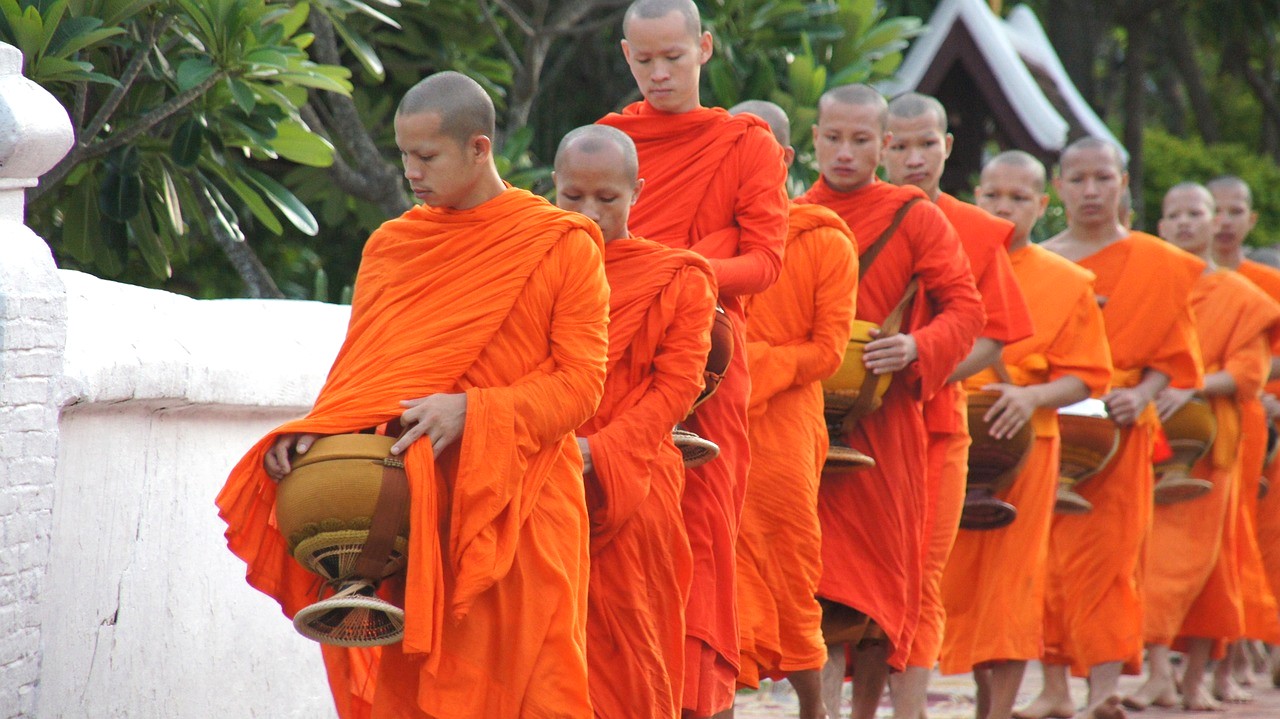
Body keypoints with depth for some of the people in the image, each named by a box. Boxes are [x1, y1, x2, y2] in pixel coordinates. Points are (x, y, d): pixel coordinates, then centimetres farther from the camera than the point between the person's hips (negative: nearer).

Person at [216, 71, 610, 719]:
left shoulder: (563, 246, 0)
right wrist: (312, 436, -6)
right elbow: (358, 372, 14)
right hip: (402, 513, 3)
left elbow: (580, 383, -6)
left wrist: (470, 410, -19)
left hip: (514, 513, -3)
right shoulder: (389, 246, 13)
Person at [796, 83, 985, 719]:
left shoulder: (915, 218, 3)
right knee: (818, 572, -8)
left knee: (881, 572, 4)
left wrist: (917, 347, -20)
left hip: (880, 421, -1)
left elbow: (966, 309, -1)